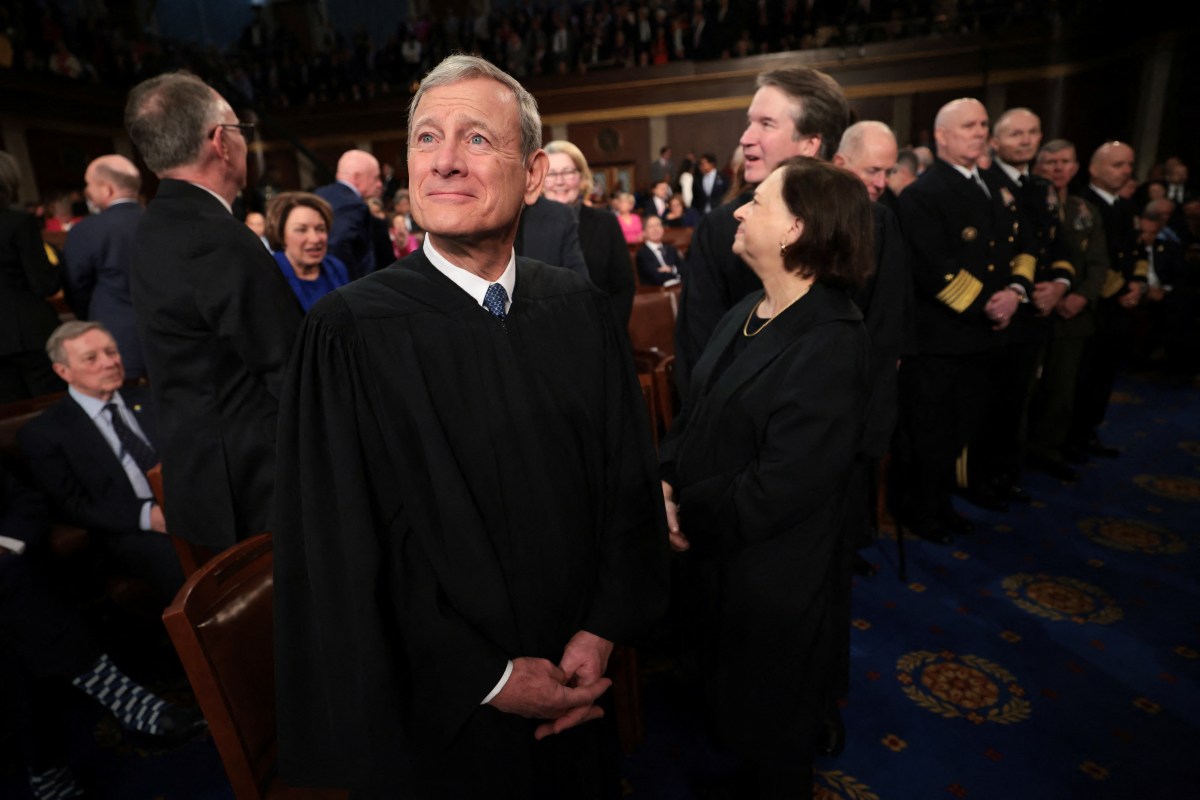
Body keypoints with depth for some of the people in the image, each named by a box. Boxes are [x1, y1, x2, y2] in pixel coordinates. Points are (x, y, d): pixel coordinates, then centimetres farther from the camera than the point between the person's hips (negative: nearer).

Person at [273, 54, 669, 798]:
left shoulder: (581, 310, -6)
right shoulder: (350, 331, -17)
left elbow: (630, 478, -1)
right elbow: (340, 555, -15)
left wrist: (601, 632, -7)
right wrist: (489, 680, -13)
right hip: (437, 707, -3)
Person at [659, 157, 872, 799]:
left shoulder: (830, 343, -24)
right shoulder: (745, 314, 3)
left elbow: (777, 491, -26)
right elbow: (695, 411, 6)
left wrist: (686, 511, -13)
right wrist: (665, 480, -10)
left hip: (773, 584, -7)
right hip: (715, 562, 8)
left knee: (770, 744, 20)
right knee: (727, 708, 30)